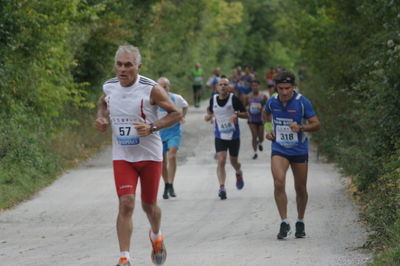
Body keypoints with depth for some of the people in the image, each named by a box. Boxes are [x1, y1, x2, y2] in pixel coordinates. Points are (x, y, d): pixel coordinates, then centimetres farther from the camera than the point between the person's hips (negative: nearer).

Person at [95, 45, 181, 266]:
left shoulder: (150, 89, -16)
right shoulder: (109, 87, -3)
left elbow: (176, 113, -9)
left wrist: (152, 127, -23)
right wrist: (102, 118, -1)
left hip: (150, 155, -2)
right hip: (122, 156, 2)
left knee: (149, 205, 12)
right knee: (126, 204, -14)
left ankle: (156, 236, 46)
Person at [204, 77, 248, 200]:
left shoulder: (234, 99, -11)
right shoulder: (213, 99, -1)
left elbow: (246, 114, -7)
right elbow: (210, 111, 19)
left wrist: (237, 114, -28)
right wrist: (208, 116, -5)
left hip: (234, 135, -1)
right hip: (220, 136, 1)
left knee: (233, 161, 13)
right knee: (221, 161, -14)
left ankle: (239, 173, 48)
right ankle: (222, 187, -17)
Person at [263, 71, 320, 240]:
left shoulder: (303, 102, -11)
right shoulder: (272, 102, -2)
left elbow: (316, 124, -9)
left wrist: (301, 127, -27)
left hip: (299, 150, -1)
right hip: (279, 150, 1)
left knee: (300, 188, 8)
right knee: (279, 183, -21)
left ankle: (300, 222, 29)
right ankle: (284, 222, -15)